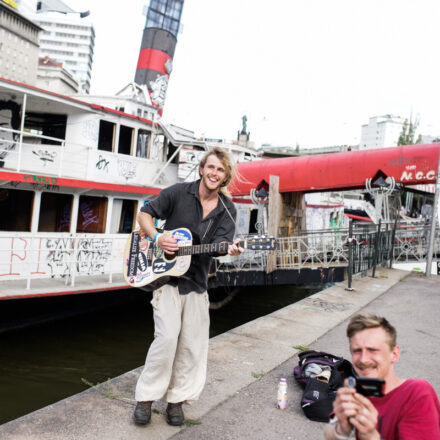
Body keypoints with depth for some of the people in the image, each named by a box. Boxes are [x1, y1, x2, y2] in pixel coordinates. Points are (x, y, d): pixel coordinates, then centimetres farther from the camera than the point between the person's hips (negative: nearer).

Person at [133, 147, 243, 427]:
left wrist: (229, 249, -34)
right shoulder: (179, 193, -4)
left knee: (194, 345, 4)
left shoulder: (227, 209, 3)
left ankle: (176, 400, 23)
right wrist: (157, 238, -15)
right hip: (166, 275, -3)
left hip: (197, 282, 4)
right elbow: (144, 214, 3)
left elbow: (220, 243, -10)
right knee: (167, 336, -14)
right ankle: (146, 398, 6)